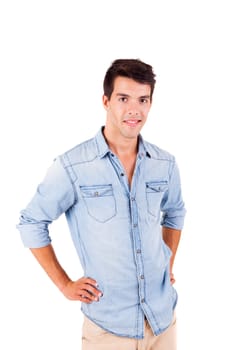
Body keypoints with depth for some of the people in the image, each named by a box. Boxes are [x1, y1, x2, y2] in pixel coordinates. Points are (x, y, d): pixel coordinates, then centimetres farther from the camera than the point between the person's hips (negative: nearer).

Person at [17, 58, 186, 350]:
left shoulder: (165, 164, -1)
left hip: (164, 316, 4)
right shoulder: (71, 167, -15)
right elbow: (31, 223, -4)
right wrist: (65, 285, -5)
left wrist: (169, 264, 12)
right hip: (108, 326, -4)